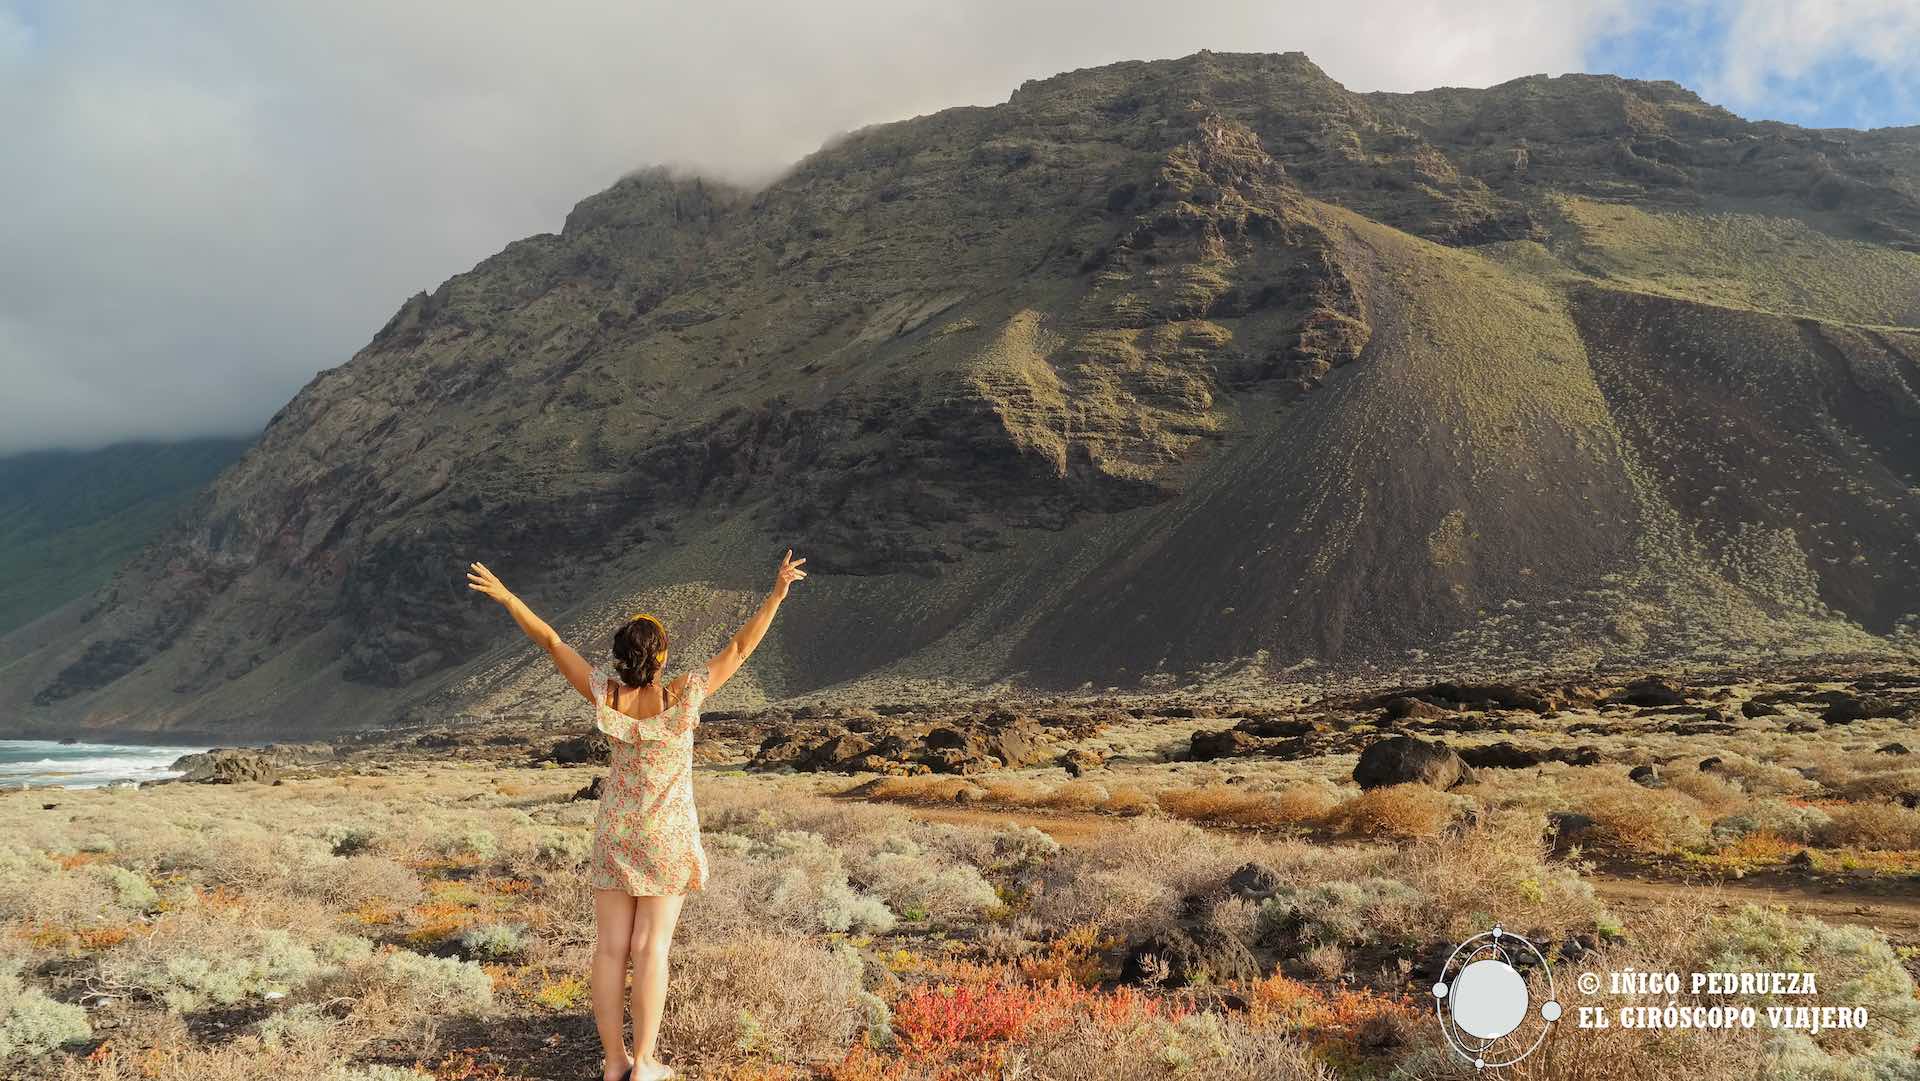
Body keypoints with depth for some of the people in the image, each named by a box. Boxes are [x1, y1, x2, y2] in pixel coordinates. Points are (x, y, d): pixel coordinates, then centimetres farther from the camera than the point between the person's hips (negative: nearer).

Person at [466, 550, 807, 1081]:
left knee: (611, 947, 6)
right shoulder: (682, 695, -20)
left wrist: (505, 595, 0)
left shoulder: (605, 694, -14)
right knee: (651, 947, 1)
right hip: (666, 835, -3)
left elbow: (551, 642, -8)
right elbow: (739, 648, -19)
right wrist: (777, 594, -18)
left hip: (615, 830, 3)